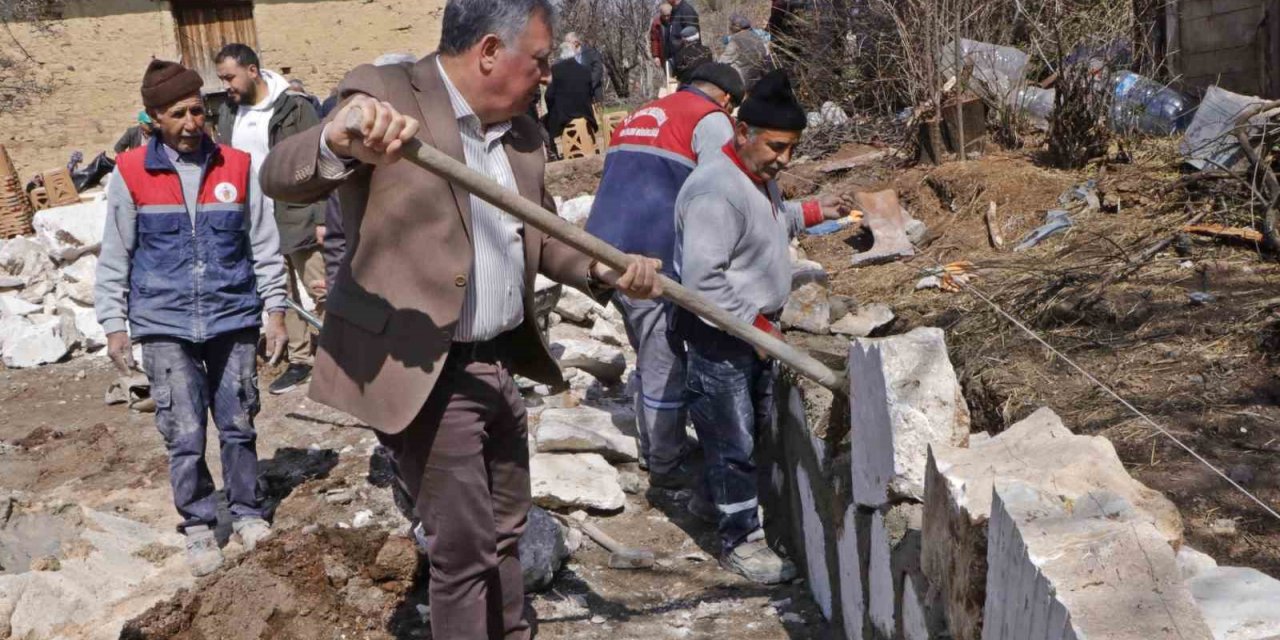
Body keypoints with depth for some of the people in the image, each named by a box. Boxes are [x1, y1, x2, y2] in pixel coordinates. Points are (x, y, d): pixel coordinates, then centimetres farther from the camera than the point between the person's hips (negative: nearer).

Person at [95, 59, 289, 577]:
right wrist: (114, 325, 3)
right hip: (165, 325, -1)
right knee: (184, 435, 1)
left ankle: (247, 511, 28)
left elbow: (264, 244, 6)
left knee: (238, 425, 10)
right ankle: (198, 525, 18)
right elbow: (113, 257, 4)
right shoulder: (131, 174, -2)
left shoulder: (236, 167, 0)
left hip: (233, 318, 1)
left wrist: (275, 311, 5)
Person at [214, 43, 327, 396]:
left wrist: (322, 218, -14)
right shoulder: (228, 112, 8)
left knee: (322, 289, -2)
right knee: (280, 294, 10)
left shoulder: (295, 108, -10)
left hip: (297, 218, -6)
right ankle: (299, 360, 19)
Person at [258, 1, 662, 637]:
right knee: (464, 548, 1)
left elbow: (542, 234, 18)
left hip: (501, 365, 8)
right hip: (422, 373, -7)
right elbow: (279, 177, -26)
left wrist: (604, 270, -2)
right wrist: (338, 144, -49)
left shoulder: (520, 128, 8)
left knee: (505, 533, 22)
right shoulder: (385, 93, -14)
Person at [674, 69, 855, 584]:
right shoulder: (717, 190, -26)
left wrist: (812, 211, 17)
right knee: (733, 442, 1)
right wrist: (756, 324, -23)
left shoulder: (759, 177, 6)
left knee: (760, 428, 20)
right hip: (720, 338, -10)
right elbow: (701, 280, -30)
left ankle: (750, 520, 36)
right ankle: (739, 540, 15)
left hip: (754, 330, 10)